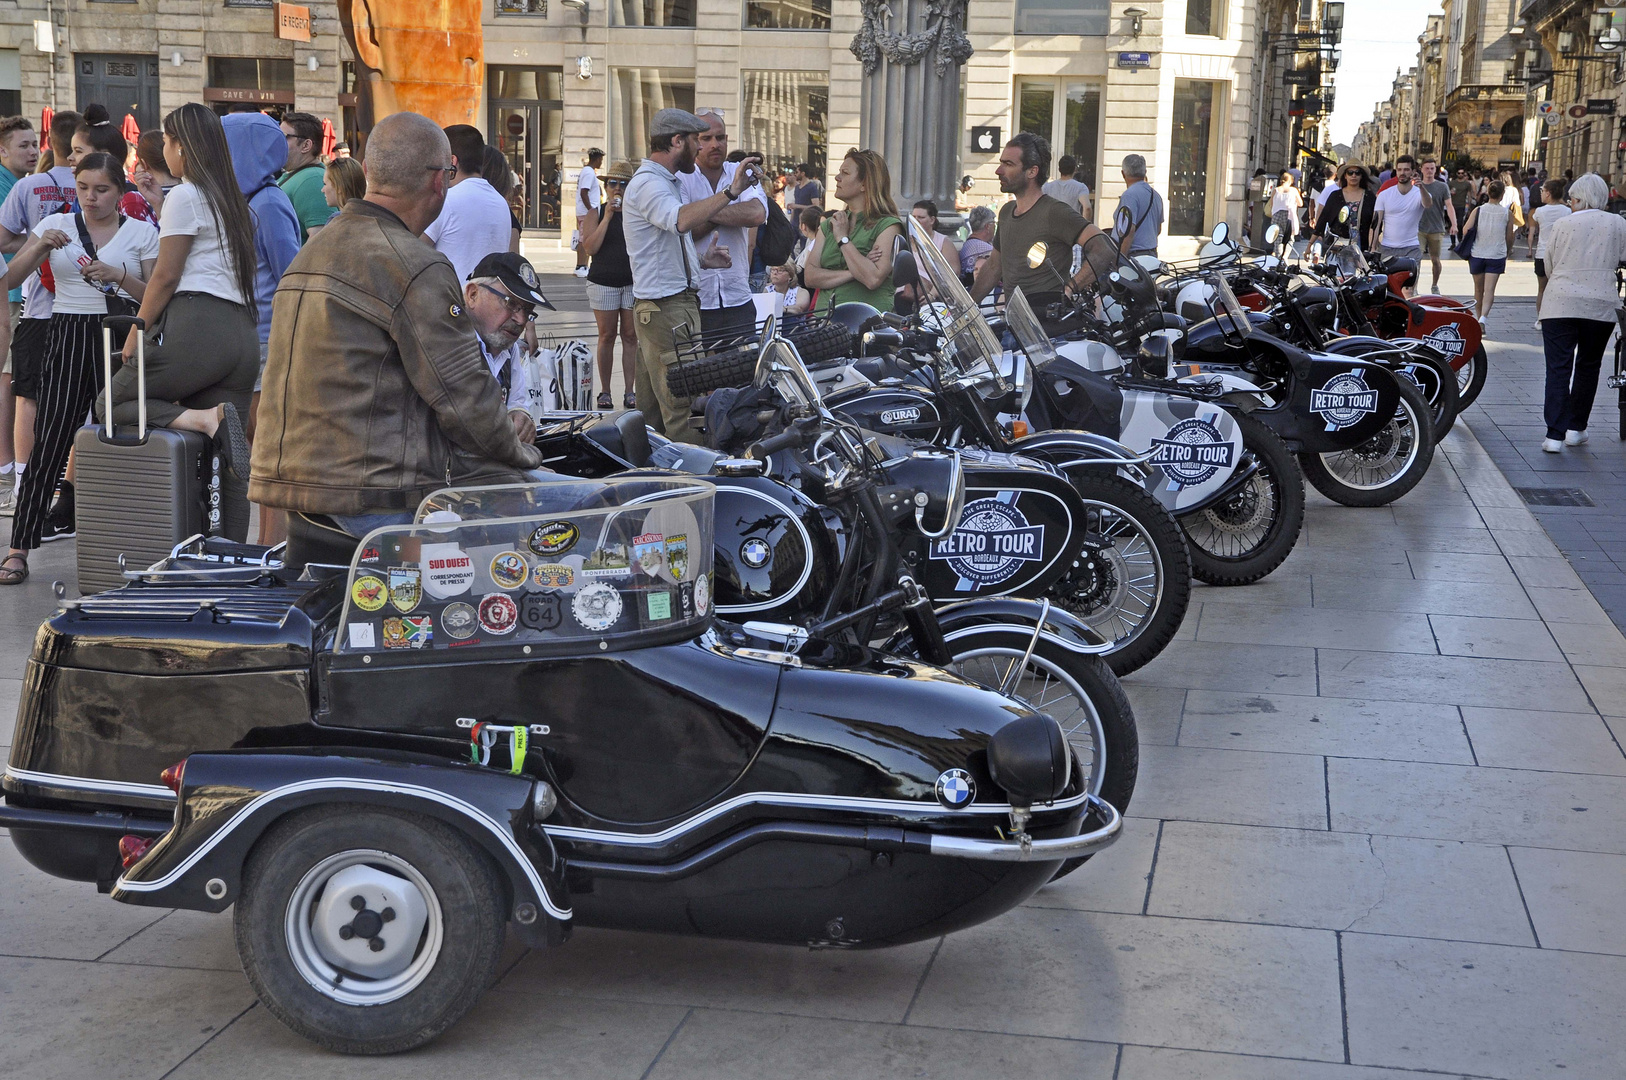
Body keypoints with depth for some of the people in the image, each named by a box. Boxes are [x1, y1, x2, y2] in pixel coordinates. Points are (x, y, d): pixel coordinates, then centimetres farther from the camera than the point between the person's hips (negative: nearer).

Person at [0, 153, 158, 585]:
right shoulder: (56, 225, 9)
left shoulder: (142, 232, 5)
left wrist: (118, 276, -14)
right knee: (50, 442, -5)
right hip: (68, 338, 1)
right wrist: (41, 245, -13)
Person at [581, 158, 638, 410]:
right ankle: (604, 391, 8)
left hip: (634, 282, 1)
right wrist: (607, 217, -13)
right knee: (607, 336, 2)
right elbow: (590, 247, -9)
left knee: (631, 336, 1)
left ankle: (629, 392, 4)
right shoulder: (598, 212, 3)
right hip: (603, 282, -1)